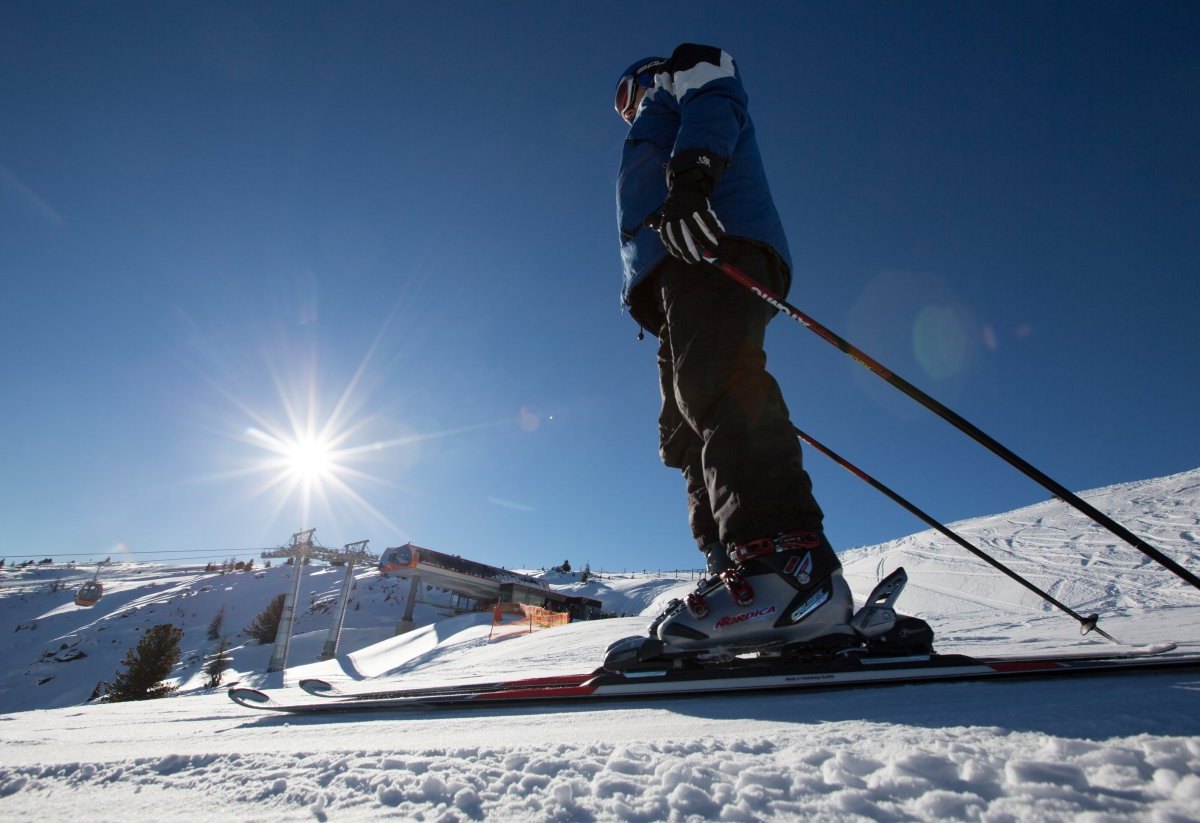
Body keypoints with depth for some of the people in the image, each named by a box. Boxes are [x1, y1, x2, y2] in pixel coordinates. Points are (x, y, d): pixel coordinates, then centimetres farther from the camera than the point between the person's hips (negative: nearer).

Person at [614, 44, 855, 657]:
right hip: (676, 268, 8)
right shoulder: (655, 142, 46)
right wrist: (648, 300, 16)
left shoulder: (687, 70, 27)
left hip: (713, 242, -8)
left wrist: (689, 172, -21)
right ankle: (735, 573, -14)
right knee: (687, 435, -6)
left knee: (715, 388, -30)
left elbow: (714, 109, -1)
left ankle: (787, 560, -40)